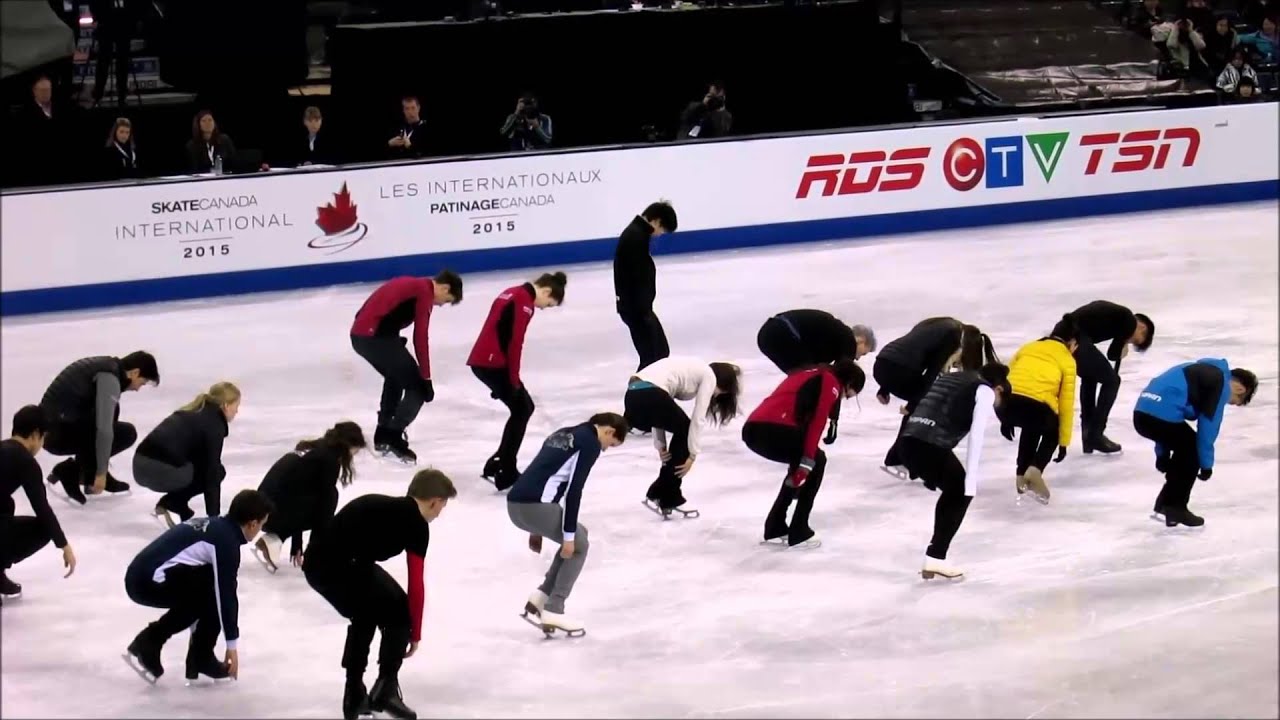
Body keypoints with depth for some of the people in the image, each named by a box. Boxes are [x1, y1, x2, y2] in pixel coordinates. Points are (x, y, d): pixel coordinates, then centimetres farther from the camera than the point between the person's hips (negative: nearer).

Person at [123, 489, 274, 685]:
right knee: (216, 589, 2)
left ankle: (147, 643, 15)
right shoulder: (227, 541, -5)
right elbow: (225, 592, -5)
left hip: (138, 576, 9)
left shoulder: (211, 526, 23)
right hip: (150, 581, -9)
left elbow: (199, 587, 32)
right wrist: (231, 645, 4)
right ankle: (202, 660, 9)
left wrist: (198, 632, 39)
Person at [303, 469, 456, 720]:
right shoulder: (417, 524, 4)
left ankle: (354, 697, 34)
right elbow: (416, 586, 2)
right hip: (343, 565, -8)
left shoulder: (385, 507, 28)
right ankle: (385, 689, 10)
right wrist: (415, 633, 15)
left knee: (365, 617, 30)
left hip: (316, 562, 8)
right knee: (399, 615, 10)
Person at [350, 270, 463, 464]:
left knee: (396, 376, 32)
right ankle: (393, 437, -4)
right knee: (418, 387, -1)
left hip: (360, 333, 10)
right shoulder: (424, 291, -5)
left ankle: (383, 434, 36)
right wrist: (426, 378, -5)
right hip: (375, 336, -10)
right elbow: (420, 338, -8)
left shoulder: (413, 286, 22)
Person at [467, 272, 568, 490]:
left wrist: (510, 378, 19)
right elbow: (515, 343, -16)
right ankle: (505, 472, -1)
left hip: (483, 361, 9)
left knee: (522, 407, 16)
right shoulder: (524, 302, -12)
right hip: (492, 363, -9)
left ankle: (499, 464, 18)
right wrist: (514, 379, -11)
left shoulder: (514, 294, 18)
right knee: (522, 408, 0)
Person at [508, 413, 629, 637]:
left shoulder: (565, 434, 26)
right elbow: (574, 490, -9)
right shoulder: (590, 443, -1)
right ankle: (553, 612, 6)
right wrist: (568, 535, -7)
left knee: (578, 535, 25)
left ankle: (541, 598, 18)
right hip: (535, 505, -8)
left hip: (515, 503, 8)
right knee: (577, 544, 13)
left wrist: (537, 529, 31)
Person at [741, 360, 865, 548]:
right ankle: (799, 533, 10)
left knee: (800, 465, 27)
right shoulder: (831, 383, 7)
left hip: (752, 428, 8)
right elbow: (817, 422, -6)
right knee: (817, 461, 12)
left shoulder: (814, 375, 33)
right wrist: (807, 460, -9)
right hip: (771, 428, -8)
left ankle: (775, 528, 28)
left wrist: (800, 462, 39)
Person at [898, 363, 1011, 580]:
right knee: (962, 493, 15)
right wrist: (972, 478, -7)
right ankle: (935, 558, 8)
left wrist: (931, 474, 27)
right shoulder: (985, 391, 9)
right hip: (932, 444, -7)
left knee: (952, 491, 25)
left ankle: (934, 558, 24)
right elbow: (976, 436, -3)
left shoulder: (952, 379, 30)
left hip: (908, 441, 7)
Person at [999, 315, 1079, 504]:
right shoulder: (1067, 361, 18)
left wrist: (1006, 419, 33)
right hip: (1037, 406, -4)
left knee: (1031, 428, 39)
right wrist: (1063, 442, 23)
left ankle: (1022, 475, 31)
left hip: (1007, 404, 4)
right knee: (1051, 433, 30)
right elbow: (1066, 404, 16)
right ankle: (1035, 470, 3)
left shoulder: (1027, 348, 29)